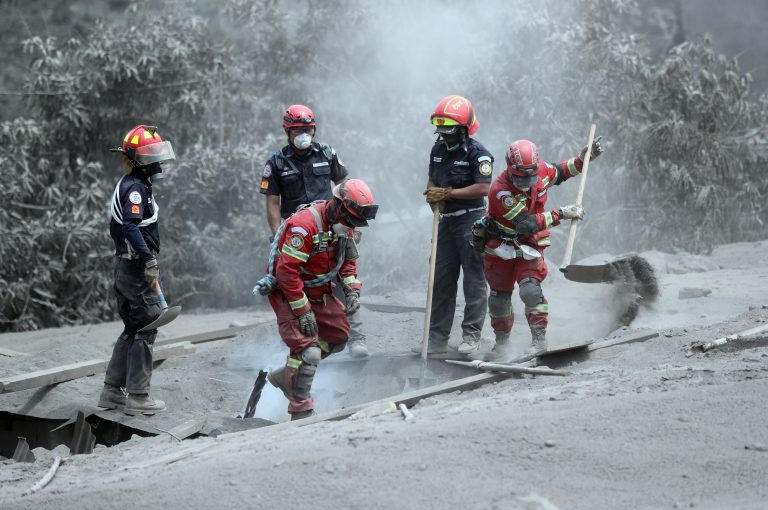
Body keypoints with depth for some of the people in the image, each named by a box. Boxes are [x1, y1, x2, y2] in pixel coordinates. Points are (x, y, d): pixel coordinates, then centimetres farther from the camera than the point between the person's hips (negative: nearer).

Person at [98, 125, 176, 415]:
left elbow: (116, 228, 23)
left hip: (125, 267, 10)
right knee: (145, 331, -5)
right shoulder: (136, 187, -15)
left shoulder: (126, 186, 16)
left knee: (132, 331, 16)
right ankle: (138, 397, -2)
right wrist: (149, 260, -31)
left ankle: (112, 391, 19)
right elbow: (131, 226, -28)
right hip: (138, 268, -10)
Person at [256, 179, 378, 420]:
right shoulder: (304, 224, -29)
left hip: (318, 292, 9)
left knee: (339, 336, 14)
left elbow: (348, 262, 13)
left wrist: (352, 290, -6)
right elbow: (286, 270, -30)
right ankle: (301, 413, -11)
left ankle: (287, 376, 24)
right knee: (308, 350, -19)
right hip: (287, 294, -9)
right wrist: (303, 311, -27)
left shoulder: (343, 226, -1)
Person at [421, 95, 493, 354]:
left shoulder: (477, 153, -12)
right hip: (446, 220, 7)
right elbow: (432, 181, 20)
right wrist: (433, 196, -4)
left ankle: (471, 335, 3)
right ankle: (437, 337, 12)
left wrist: (448, 193, -18)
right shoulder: (438, 150, 11)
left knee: (474, 279, -1)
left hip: (471, 220, -7)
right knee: (441, 279, 8)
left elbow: (483, 188, -20)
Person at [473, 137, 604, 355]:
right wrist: (561, 214, -34)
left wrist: (583, 159, 0)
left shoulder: (540, 170, -13)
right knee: (499, 298, 10)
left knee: (530, 290, -21)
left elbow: (560, 173, 13)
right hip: (500, 246, -2)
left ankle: (539, 340, -15)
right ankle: (502, 341, 32)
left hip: (529, 247, 2)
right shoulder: (500, 191, -30)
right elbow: (527, 224, -33)